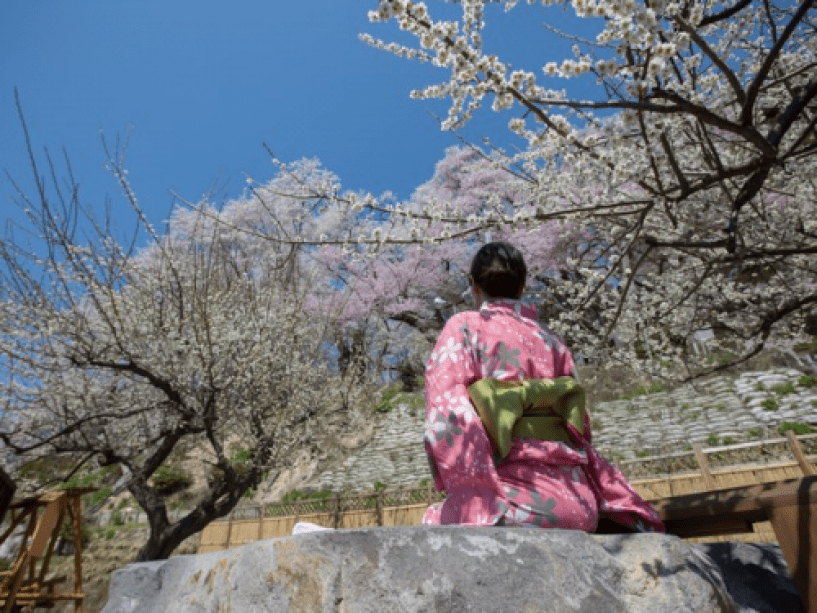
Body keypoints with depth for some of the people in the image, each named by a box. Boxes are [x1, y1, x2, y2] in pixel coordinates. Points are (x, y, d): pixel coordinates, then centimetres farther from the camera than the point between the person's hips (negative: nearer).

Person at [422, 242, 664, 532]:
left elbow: (448, 415, -12)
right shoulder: (552, 341, 17)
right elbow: (580, 435, 15)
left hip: (513, 492, -6)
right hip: (576, 504, 7)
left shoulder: (464, 327, 3)